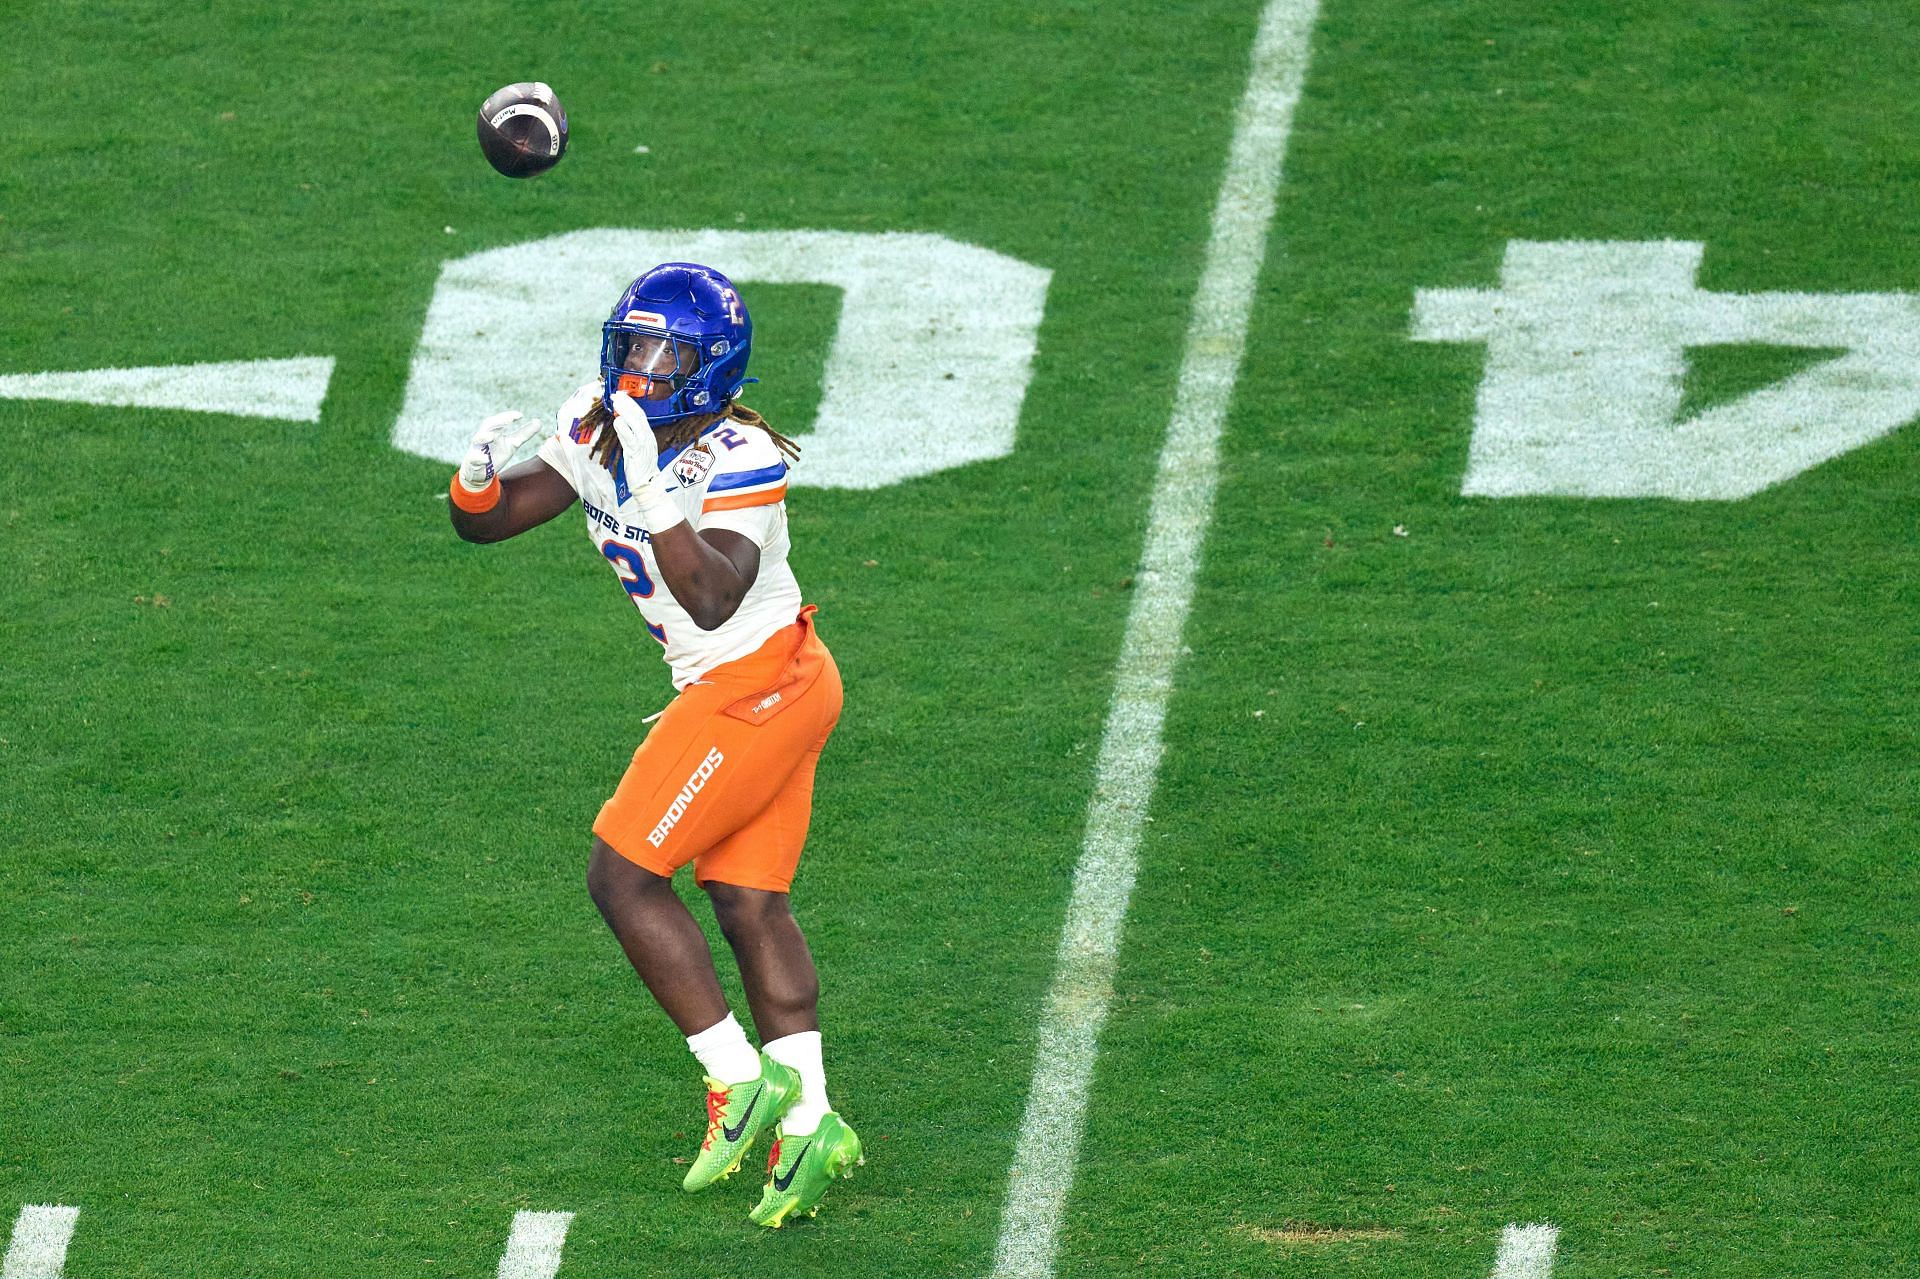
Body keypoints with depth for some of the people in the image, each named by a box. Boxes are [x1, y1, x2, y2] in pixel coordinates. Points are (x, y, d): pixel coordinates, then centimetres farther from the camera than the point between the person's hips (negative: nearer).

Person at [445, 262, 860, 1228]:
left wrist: (653, 492, -38)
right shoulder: (597, 428, 3)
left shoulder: (740, 461, -21)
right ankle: (807, 1124, 10)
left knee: (621, 875, -7)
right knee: (749, 905, 9)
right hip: (729, 689, 9)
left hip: (758, 685, -9)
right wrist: (479, 473, -15)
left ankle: (741, 1081, -1)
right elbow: (486, 523, 7)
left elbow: (712, 600, -32)